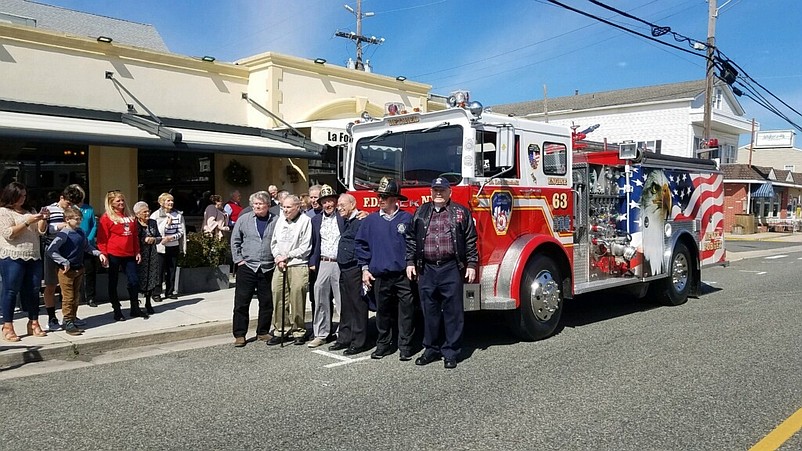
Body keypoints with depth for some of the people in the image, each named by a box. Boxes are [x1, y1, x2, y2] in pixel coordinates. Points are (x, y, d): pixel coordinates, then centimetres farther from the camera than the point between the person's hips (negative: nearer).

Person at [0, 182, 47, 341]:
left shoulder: (28, 211, 17)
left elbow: (39, 231, 17)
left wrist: (42, 219, -1)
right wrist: (27, 222, -17)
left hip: (33, 256, 6)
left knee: (33, 291, 7)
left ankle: (34, 324, 14)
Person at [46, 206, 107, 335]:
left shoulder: (81, 232, 7)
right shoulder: (64, 234, -15)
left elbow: (87, 247, 23)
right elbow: (50, 250, -22)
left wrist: (99, 254, 10)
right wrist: (65, 262, -20)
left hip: (79, 269, 7)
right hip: (67, 271, -7)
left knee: (76, 297, 13)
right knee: (68, 298, -2)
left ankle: (72, 320, 23)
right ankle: (68, 323, 4)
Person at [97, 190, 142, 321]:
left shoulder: (130, 217, 12)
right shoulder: (106, 217, -3)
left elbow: (135, 235, 16)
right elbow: (102, 238, -7)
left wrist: (137, 251, 12)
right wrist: (104, 254, -12)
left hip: (129, 255, 5)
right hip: (113, 255, -5)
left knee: (134, 281, 3)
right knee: (113, 283, 6)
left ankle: (135, 309, 16)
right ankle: (117, 311, 14)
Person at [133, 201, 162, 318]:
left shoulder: (153, 223, 10)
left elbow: (160, 238, 14)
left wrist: (153, 240, -4)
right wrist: (144, 240, -17)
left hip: (152, 255, 5)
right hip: (140, 255, -5)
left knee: (152, 281, 10)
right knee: (140, 281, -5)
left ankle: (148, 304, 27)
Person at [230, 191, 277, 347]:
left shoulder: (276, 221, 3)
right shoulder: (244, 219, 4)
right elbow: (235, 241, 7)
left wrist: (278, 259, -2)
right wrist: (238, 259, 0)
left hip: (268, 268, 1)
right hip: (246, 267, 0)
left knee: (267, 303, 8)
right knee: (241, 302, 2)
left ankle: (263, 332, 23)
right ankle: (239, 335, 12)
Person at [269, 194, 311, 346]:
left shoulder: (305, 221, -4)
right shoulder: (280, 220, 15)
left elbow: (305, 247, -8)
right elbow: (274, 242, 18)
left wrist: (287, 256, -8)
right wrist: (278, 257, 1)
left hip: (298, 266, -5)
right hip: (280, 266, 6)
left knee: (297, 299, -3)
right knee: (278, 297, 3)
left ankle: (299, 331, 8)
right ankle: (281, 330, 13)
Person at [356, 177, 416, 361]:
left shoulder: (407, 219, 1)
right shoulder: (371, 220, 6)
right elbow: (361, 244, 10)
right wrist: (365, 268, 4)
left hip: (403, 275, -2)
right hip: (380, 275, 2)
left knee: (406, 311, -1)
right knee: (383, 311, 11)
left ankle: (405, 346, 10)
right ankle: (383, 344, 25)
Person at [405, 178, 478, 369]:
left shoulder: (461, 213, 4)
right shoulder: (420, 213, 11)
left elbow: (471, 241, 3)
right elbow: (411, 239, 13)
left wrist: (471, 265, -2)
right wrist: (410, 262, 7)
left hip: (451, 269, -2)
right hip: (427, 269, 3)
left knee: (453, 312, 2)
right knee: (430, 311, 10)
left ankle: (451, 352, 11)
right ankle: (432, 349, 22)